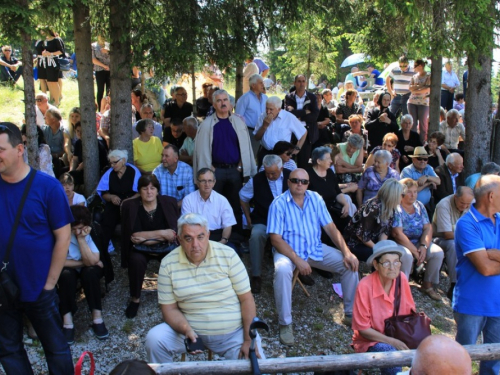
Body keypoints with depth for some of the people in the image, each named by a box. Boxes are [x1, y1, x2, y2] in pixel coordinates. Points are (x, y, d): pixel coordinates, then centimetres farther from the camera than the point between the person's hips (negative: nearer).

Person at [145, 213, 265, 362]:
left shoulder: (228, 255, -8)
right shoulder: (168, 264, -5)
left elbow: (246, 299, -6)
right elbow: (169, 308, -2)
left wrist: (249, 340, -11)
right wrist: (186, 329, -22)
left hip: (235, 333, -1)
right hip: (192, 330, 2)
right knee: (154, 339, -19)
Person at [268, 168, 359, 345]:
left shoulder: (315, 198, 2)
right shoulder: (279, 204, -11)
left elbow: (330, 227, 1)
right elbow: (275, 238, -16)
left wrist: (347, 252, -12)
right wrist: (297, 260, -27)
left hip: (316, 249, 5)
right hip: (288, 250, -4)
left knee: (350, 264, -10)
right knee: (282, 270, -37)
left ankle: (351, 314, 7)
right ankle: (285, 324, -21)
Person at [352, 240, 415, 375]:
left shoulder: (401, 278, -8)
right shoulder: (365, 286, -22)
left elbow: (410, 311, 5)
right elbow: (363, 328, -14)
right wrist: (392, 342, -20)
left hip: (398, 337, 4)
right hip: (372, 340, -4)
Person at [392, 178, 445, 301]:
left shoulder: (419, 206, 8)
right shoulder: (397, 209, -11)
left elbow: (428, 228, 1)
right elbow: (398, 234, -19)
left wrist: (424, 246, -16)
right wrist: (415, 251, -20)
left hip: (419, 243, 6)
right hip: (402, 245, -6)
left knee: (438, 252, -19)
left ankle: (427, 285, 1)